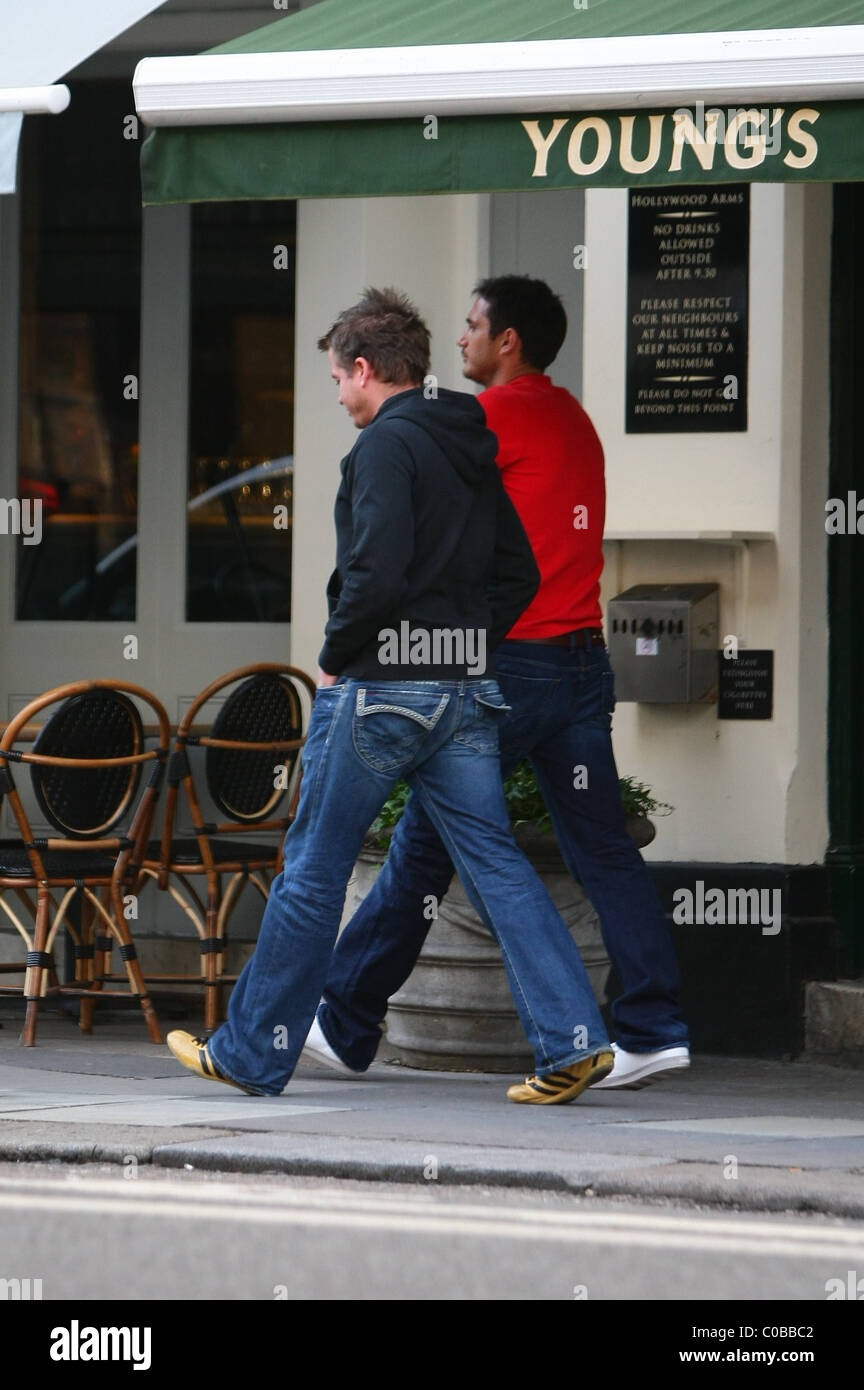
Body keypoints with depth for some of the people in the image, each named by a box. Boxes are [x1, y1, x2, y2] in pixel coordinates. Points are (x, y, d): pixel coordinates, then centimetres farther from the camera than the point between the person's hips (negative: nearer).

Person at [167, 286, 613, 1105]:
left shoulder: (386, 444, -12)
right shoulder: (471, 452, 14)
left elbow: (376, 572, -22)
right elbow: (519, 575, 16)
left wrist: (333, 658, -9)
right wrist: (463, 646, 14)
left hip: (380, 690, -7)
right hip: (464, 696, 7)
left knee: (313, 869, 3)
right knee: (494, 862, 4)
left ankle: (252, 1053, 12)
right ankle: (572, 1040, -8)